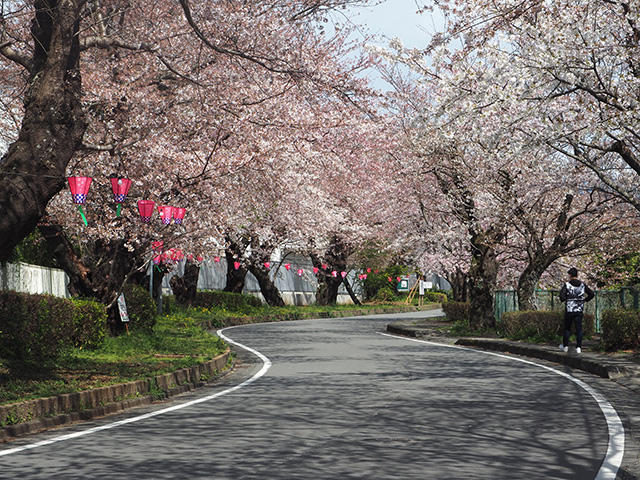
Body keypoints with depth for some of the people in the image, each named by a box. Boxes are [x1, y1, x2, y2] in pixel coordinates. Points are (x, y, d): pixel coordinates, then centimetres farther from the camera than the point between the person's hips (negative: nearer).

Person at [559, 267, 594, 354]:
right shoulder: (582, 285, 4)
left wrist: (564, 299, 5)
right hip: (579, 310, 2)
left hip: (569, 310, -2)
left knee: (567, 328, 12)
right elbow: (591, 294, 7)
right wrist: (584, 300, 17)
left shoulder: (567, 285, -7)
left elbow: (562, 296, -16)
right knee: (579, 329, 1)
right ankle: (578, 347, -5)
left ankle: (565, 346, 19)